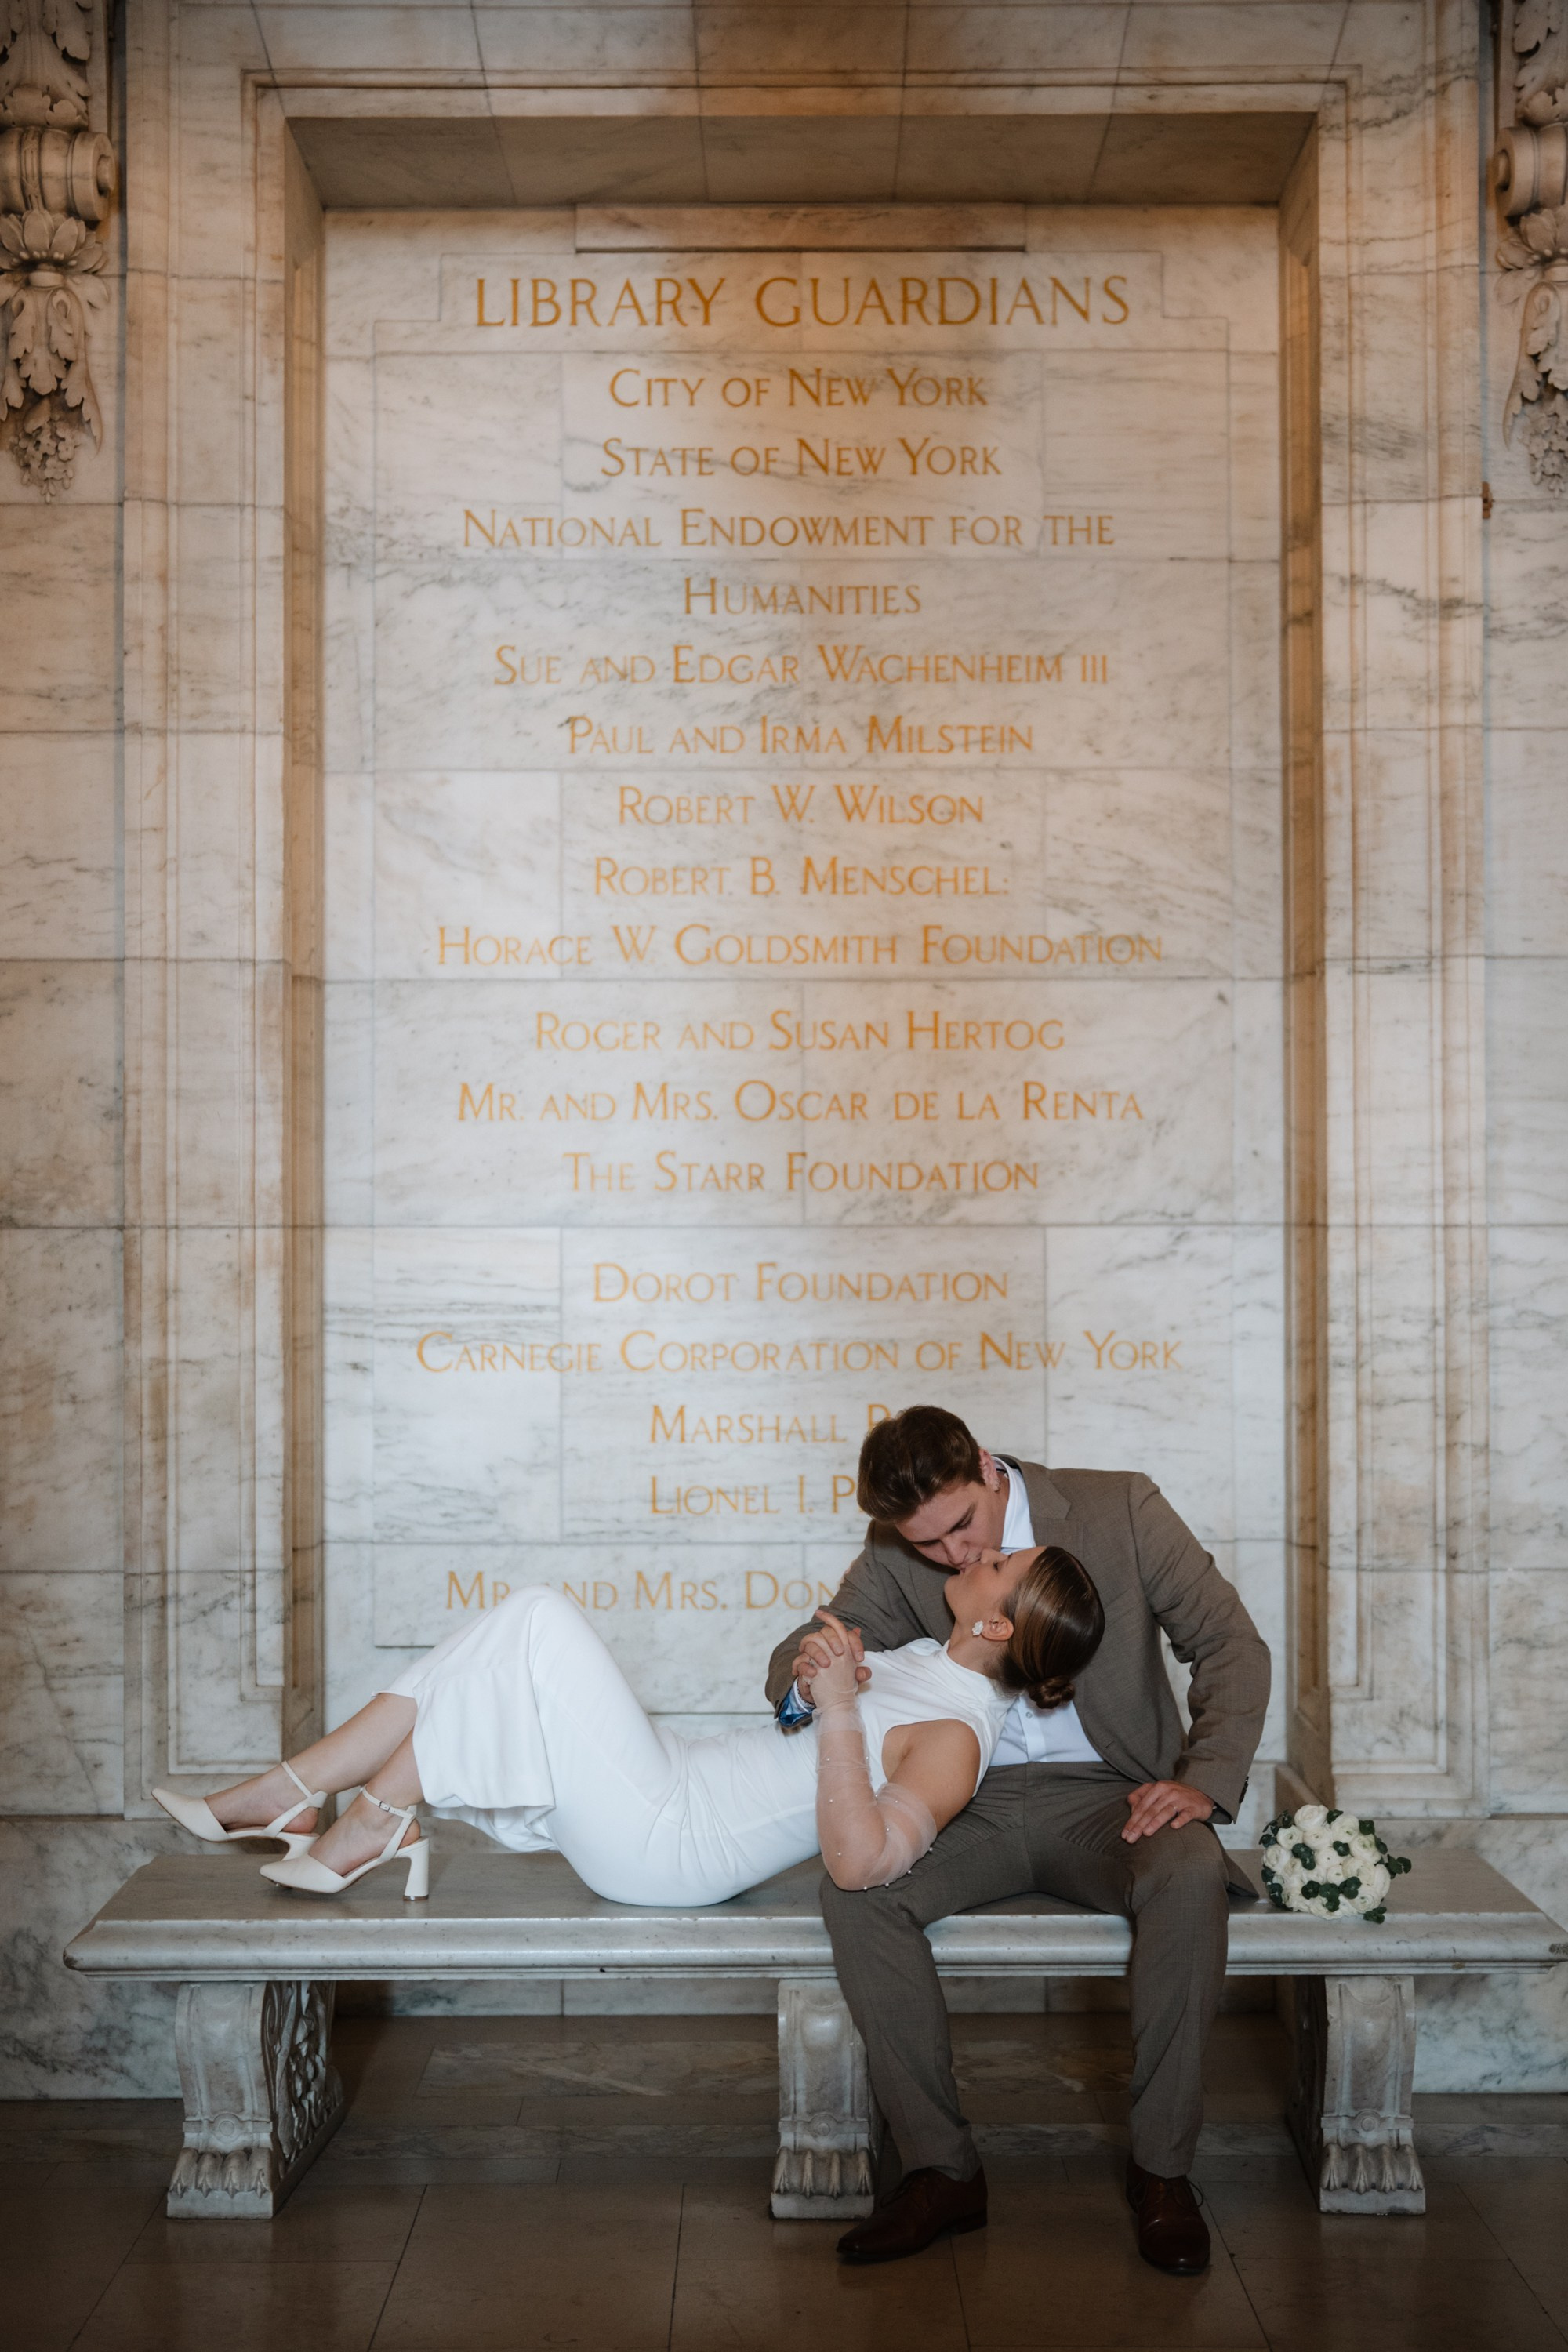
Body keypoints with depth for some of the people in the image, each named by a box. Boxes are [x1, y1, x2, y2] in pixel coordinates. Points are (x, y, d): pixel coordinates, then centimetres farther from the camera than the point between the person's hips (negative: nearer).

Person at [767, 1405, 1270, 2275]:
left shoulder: (1120, 1508, -7)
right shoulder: (896, 1557, 0)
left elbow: (1230, 1645, -4)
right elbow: (797, 1660, 3)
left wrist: (1205, 1781, -18)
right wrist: (808, 1675, -23)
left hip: (1106, 1795, -2)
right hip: (975, 1802, 2)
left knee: (1191, 1876, -35)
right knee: (853, 1884, -26)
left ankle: (1161, 2167, -17)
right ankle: (940, 2168, -13)